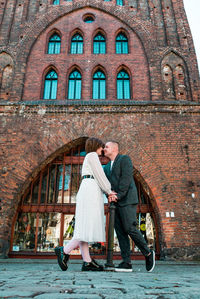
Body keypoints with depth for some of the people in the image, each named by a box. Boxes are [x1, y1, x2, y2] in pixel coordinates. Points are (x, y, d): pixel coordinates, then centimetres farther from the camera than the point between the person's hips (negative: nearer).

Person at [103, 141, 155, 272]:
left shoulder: (125, 159, -1)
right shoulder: (107, 167, 22)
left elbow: (126, 178, -12)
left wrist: (118, 195, -17)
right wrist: (110, 195, -5)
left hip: (127, 200, -7)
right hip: (115, 203, 7)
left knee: (130, 228, -11)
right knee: (120, 232, 2)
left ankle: (148, 254, 10)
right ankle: (127, 263, 6)